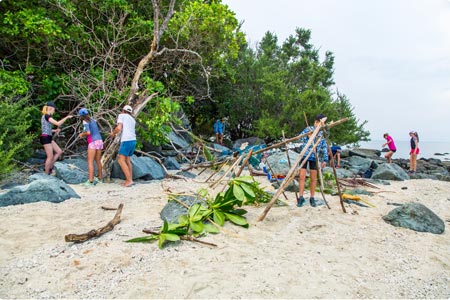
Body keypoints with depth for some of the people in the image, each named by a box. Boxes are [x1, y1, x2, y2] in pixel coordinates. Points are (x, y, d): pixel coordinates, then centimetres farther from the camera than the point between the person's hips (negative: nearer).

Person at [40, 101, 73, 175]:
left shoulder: (44, 116, 18)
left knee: (59, 152, 10)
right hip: (46, 138, -10)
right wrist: (66, 117, -14)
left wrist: (55, 130, 14)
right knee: (50, 157, -3)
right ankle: (47, 174, 8)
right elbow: (58, 123, -22)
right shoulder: (47, 116, -13)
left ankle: (49, 167, 16)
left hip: (48, 138, 10)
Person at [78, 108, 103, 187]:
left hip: (93, 142, -7)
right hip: (99, 141, 8)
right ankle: (100, 178, 27)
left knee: (90, 162, -6)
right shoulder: (93, 120, 18)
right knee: (98, 161, 18)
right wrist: (83, 134, 22)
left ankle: (90, 181, -12)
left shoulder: (85, 121, -4)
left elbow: (88, 132, -16)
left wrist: (82, 134, 2)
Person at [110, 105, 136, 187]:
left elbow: (118, 128, -11)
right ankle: (129, 180, 12)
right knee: (127, 160, 14)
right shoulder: (133, 120, 23)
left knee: (121, 161, -6)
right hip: (133, 141, 8)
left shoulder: (121, 115, 2)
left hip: (126, 141, -8)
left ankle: (129, 180, -12)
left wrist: (113, 133, 9)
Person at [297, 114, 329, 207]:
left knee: (313, 179, 4)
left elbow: (324, 147, 10)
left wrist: (325, 159, 4)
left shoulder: (322, 133, 8)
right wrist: (307, 135, -25)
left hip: (314, 157, 2)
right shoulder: (308, 129, 0)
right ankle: (301, 198, 3)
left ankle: (312, 198, 15)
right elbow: (300, 138, -8)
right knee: (302, 177, -6)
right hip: (305, 155, -2)